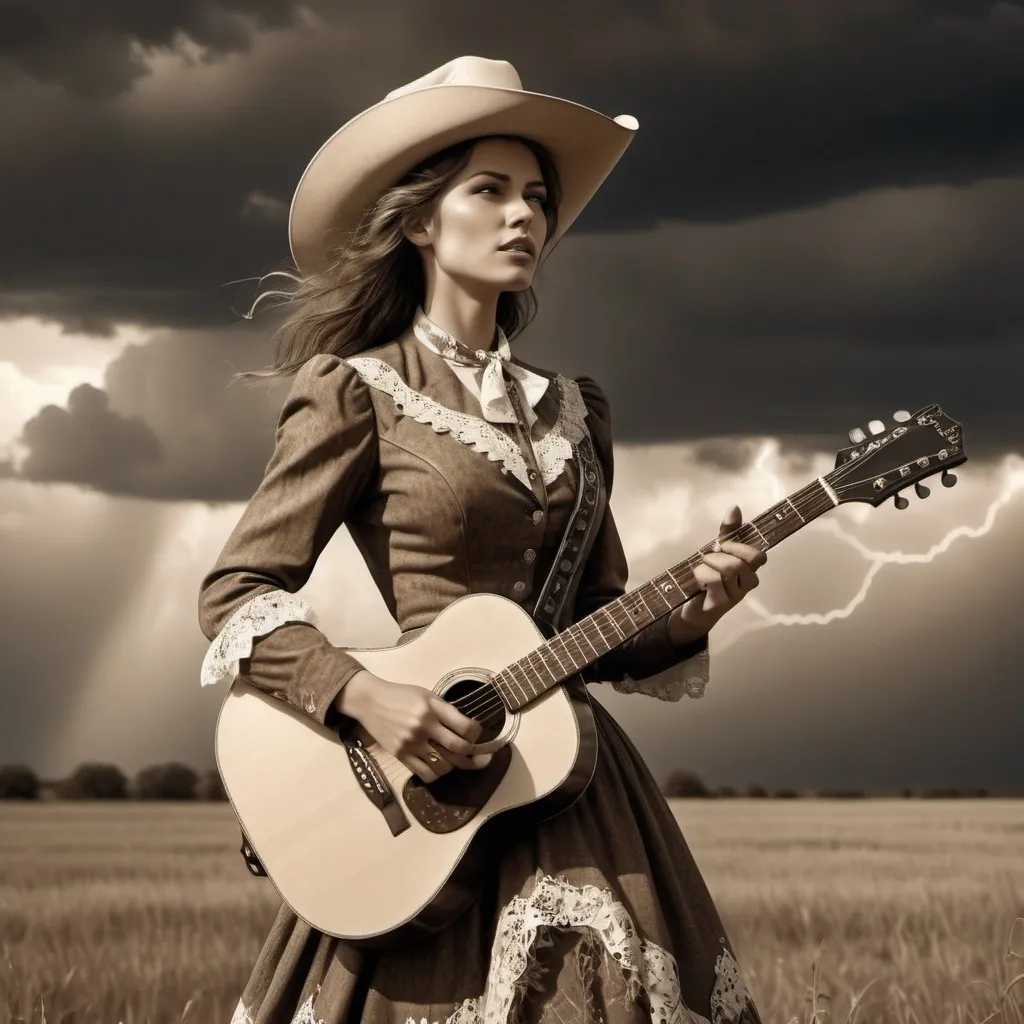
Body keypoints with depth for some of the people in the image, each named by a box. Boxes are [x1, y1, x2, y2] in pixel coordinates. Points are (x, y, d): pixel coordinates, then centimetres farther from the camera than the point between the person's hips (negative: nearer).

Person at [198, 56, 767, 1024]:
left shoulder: (568, 410, 13)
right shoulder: (357, 391, -3)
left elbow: (600, 628, 16)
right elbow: (233, 592, -6)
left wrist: (688, 614, -5)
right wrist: (362, 694, -20)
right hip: (426, 781, -5)